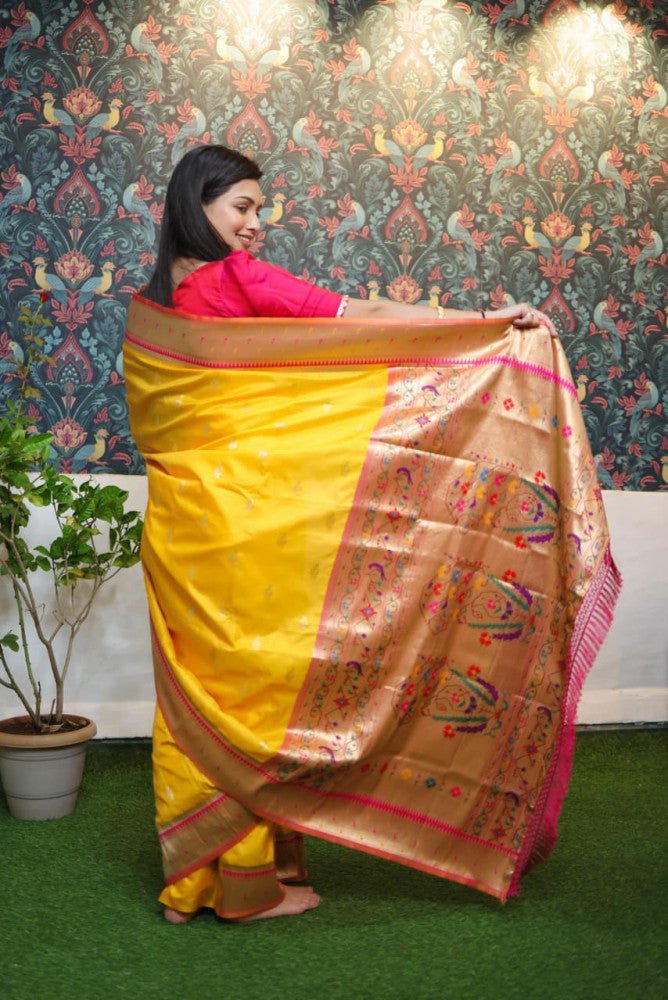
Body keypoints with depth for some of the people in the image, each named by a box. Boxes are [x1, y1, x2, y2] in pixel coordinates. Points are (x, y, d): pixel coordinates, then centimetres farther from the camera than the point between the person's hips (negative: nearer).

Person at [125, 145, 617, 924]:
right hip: (247, 520, -7)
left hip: (177, 520, 7)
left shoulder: (148, 304, 10)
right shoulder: (236, 281, -11)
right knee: (252, 680, 3)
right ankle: (252, 883, 14)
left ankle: (190, 879, 23)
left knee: (193, 688, 12)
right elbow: (367, 318, -14)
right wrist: (494, 320, -10)